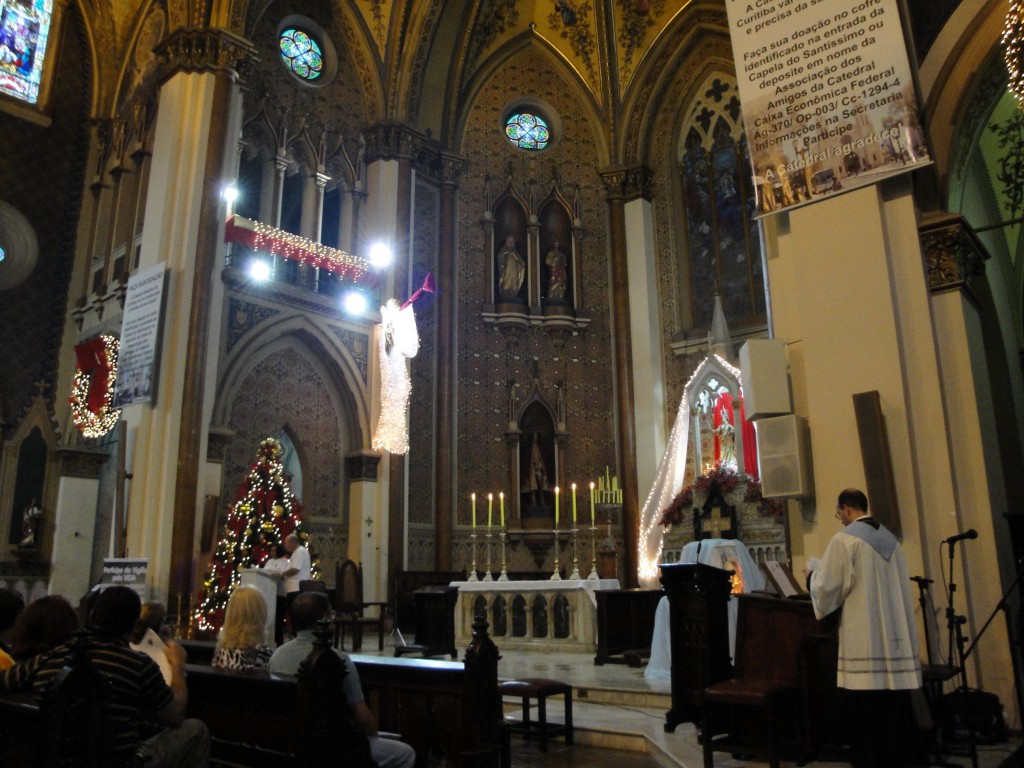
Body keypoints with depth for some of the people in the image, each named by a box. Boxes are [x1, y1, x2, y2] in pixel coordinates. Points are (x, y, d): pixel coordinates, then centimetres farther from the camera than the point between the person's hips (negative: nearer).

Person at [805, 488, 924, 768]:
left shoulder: (844, 539, -10)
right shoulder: (891, 539, 13)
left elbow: (826, 588, -9)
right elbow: (901, 588, 20)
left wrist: (812, 575, 11)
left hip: (865, 642, -7)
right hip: (897, 639, 7)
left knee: (869, 717, 0)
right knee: (898, 711, 12)